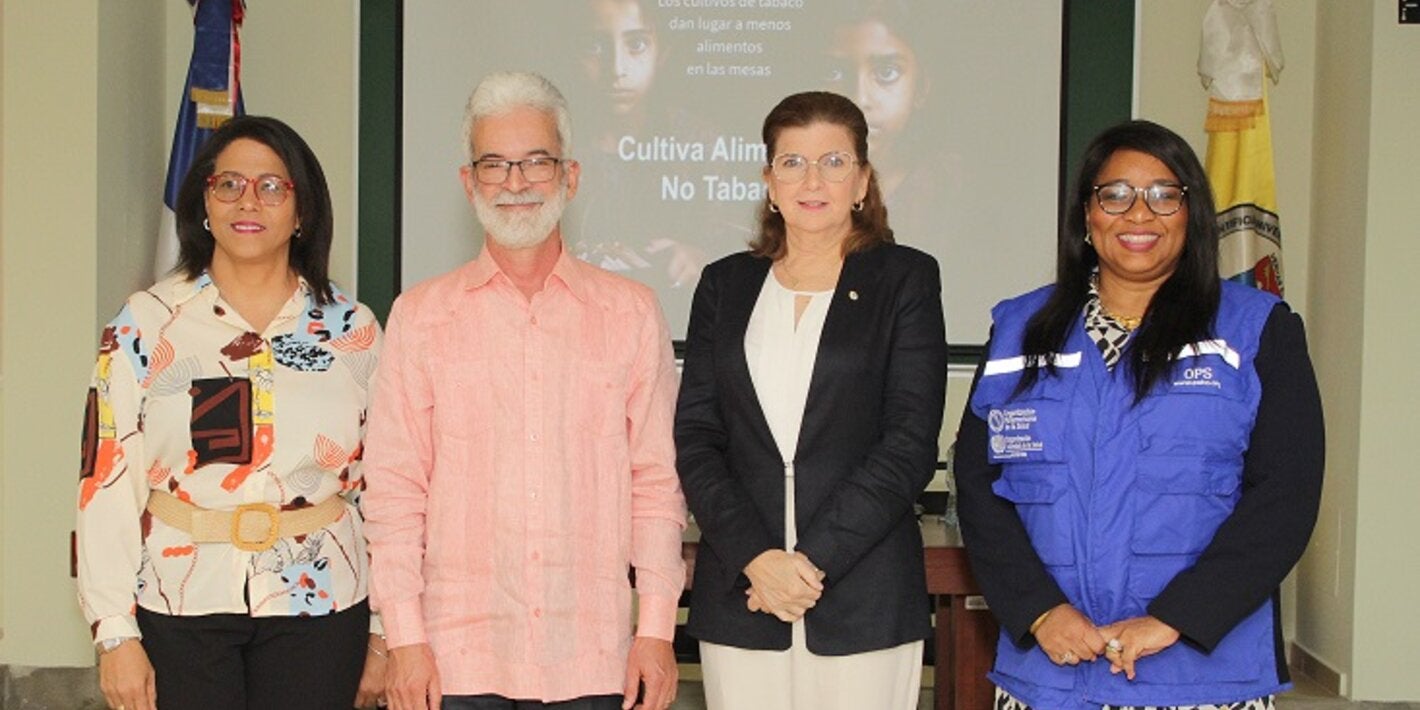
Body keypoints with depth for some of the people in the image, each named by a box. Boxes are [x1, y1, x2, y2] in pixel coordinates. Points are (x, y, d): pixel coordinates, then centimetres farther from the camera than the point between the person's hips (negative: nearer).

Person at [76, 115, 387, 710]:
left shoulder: (353, 331, 4)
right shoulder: (145, 324, 1)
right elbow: (106, 480, -2)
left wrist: (383, 636, 5)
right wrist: (115, 635, -6)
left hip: (318, 603, 1)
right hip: (178, 602, -1)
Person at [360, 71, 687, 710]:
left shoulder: (631, 313, 6)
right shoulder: (420, 316, 5)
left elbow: (657, 482, 6)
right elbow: (394, 490, 3)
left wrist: (657, 629, 0)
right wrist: (404, 636, -3)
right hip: (456, 655, 0)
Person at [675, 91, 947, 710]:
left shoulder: (905, 278, 3)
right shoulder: (726, 284, 11)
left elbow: (910, 444, -4)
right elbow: (695, 438, 5)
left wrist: (813, 559, -11)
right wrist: (755, 556, -10)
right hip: (739, 593, 2)